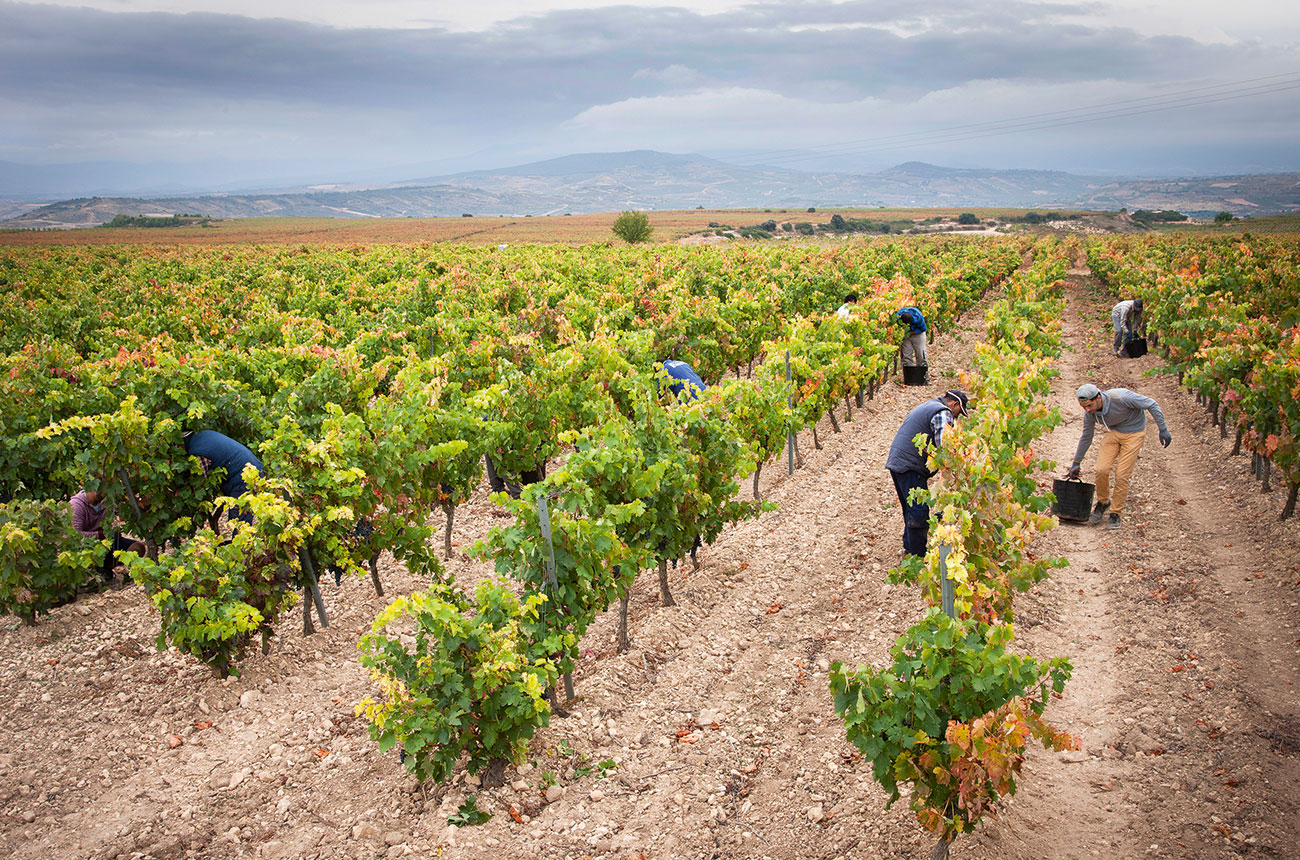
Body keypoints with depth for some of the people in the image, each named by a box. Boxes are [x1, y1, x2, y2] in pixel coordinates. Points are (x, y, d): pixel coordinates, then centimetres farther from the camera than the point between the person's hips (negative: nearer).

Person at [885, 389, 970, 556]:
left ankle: (909, 547, 29)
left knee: (911, 510, 20)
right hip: (910, 466, -10)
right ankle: (919, 557, -1)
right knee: (919, 512, -5)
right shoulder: (943, 413, -10)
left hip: (896, 461, 10)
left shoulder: (928, 406, 23)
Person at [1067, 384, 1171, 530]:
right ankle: (1103, 502, 14)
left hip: (1134, 432, -4)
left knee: (1122, 475, -11)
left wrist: (1163, 429, -18)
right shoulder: (1090, 413, -15)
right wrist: (1076, 463, 9)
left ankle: (1115, 513, 6)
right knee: (1101, 469, -12)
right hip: (1114, 432, 4)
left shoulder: (1121, 397, -34)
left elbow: (1152, 405, -20)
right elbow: (1086, 438, 3)